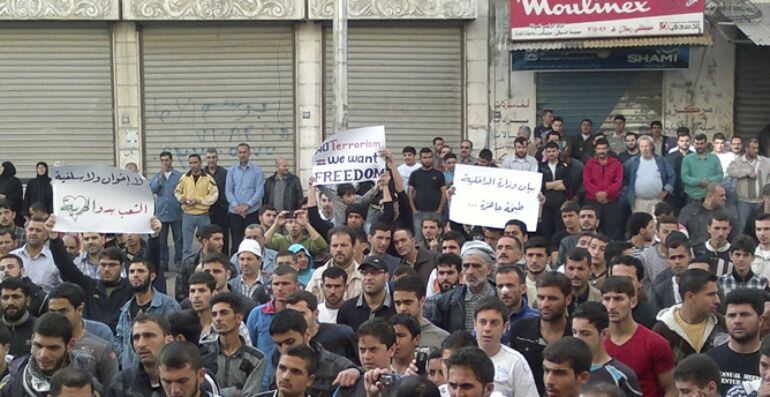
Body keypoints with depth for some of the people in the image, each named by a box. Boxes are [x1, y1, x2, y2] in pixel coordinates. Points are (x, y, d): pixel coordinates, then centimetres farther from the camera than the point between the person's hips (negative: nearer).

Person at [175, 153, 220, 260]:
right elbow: (177, 191, 14)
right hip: (187, 215, 1)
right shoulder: (184, 177, 4)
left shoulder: (208, 178, -3)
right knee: (186, 244, 7)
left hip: (203, 215, -1)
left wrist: (198, 200, -17)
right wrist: (181, 198, -9)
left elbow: (214, 195, -8)